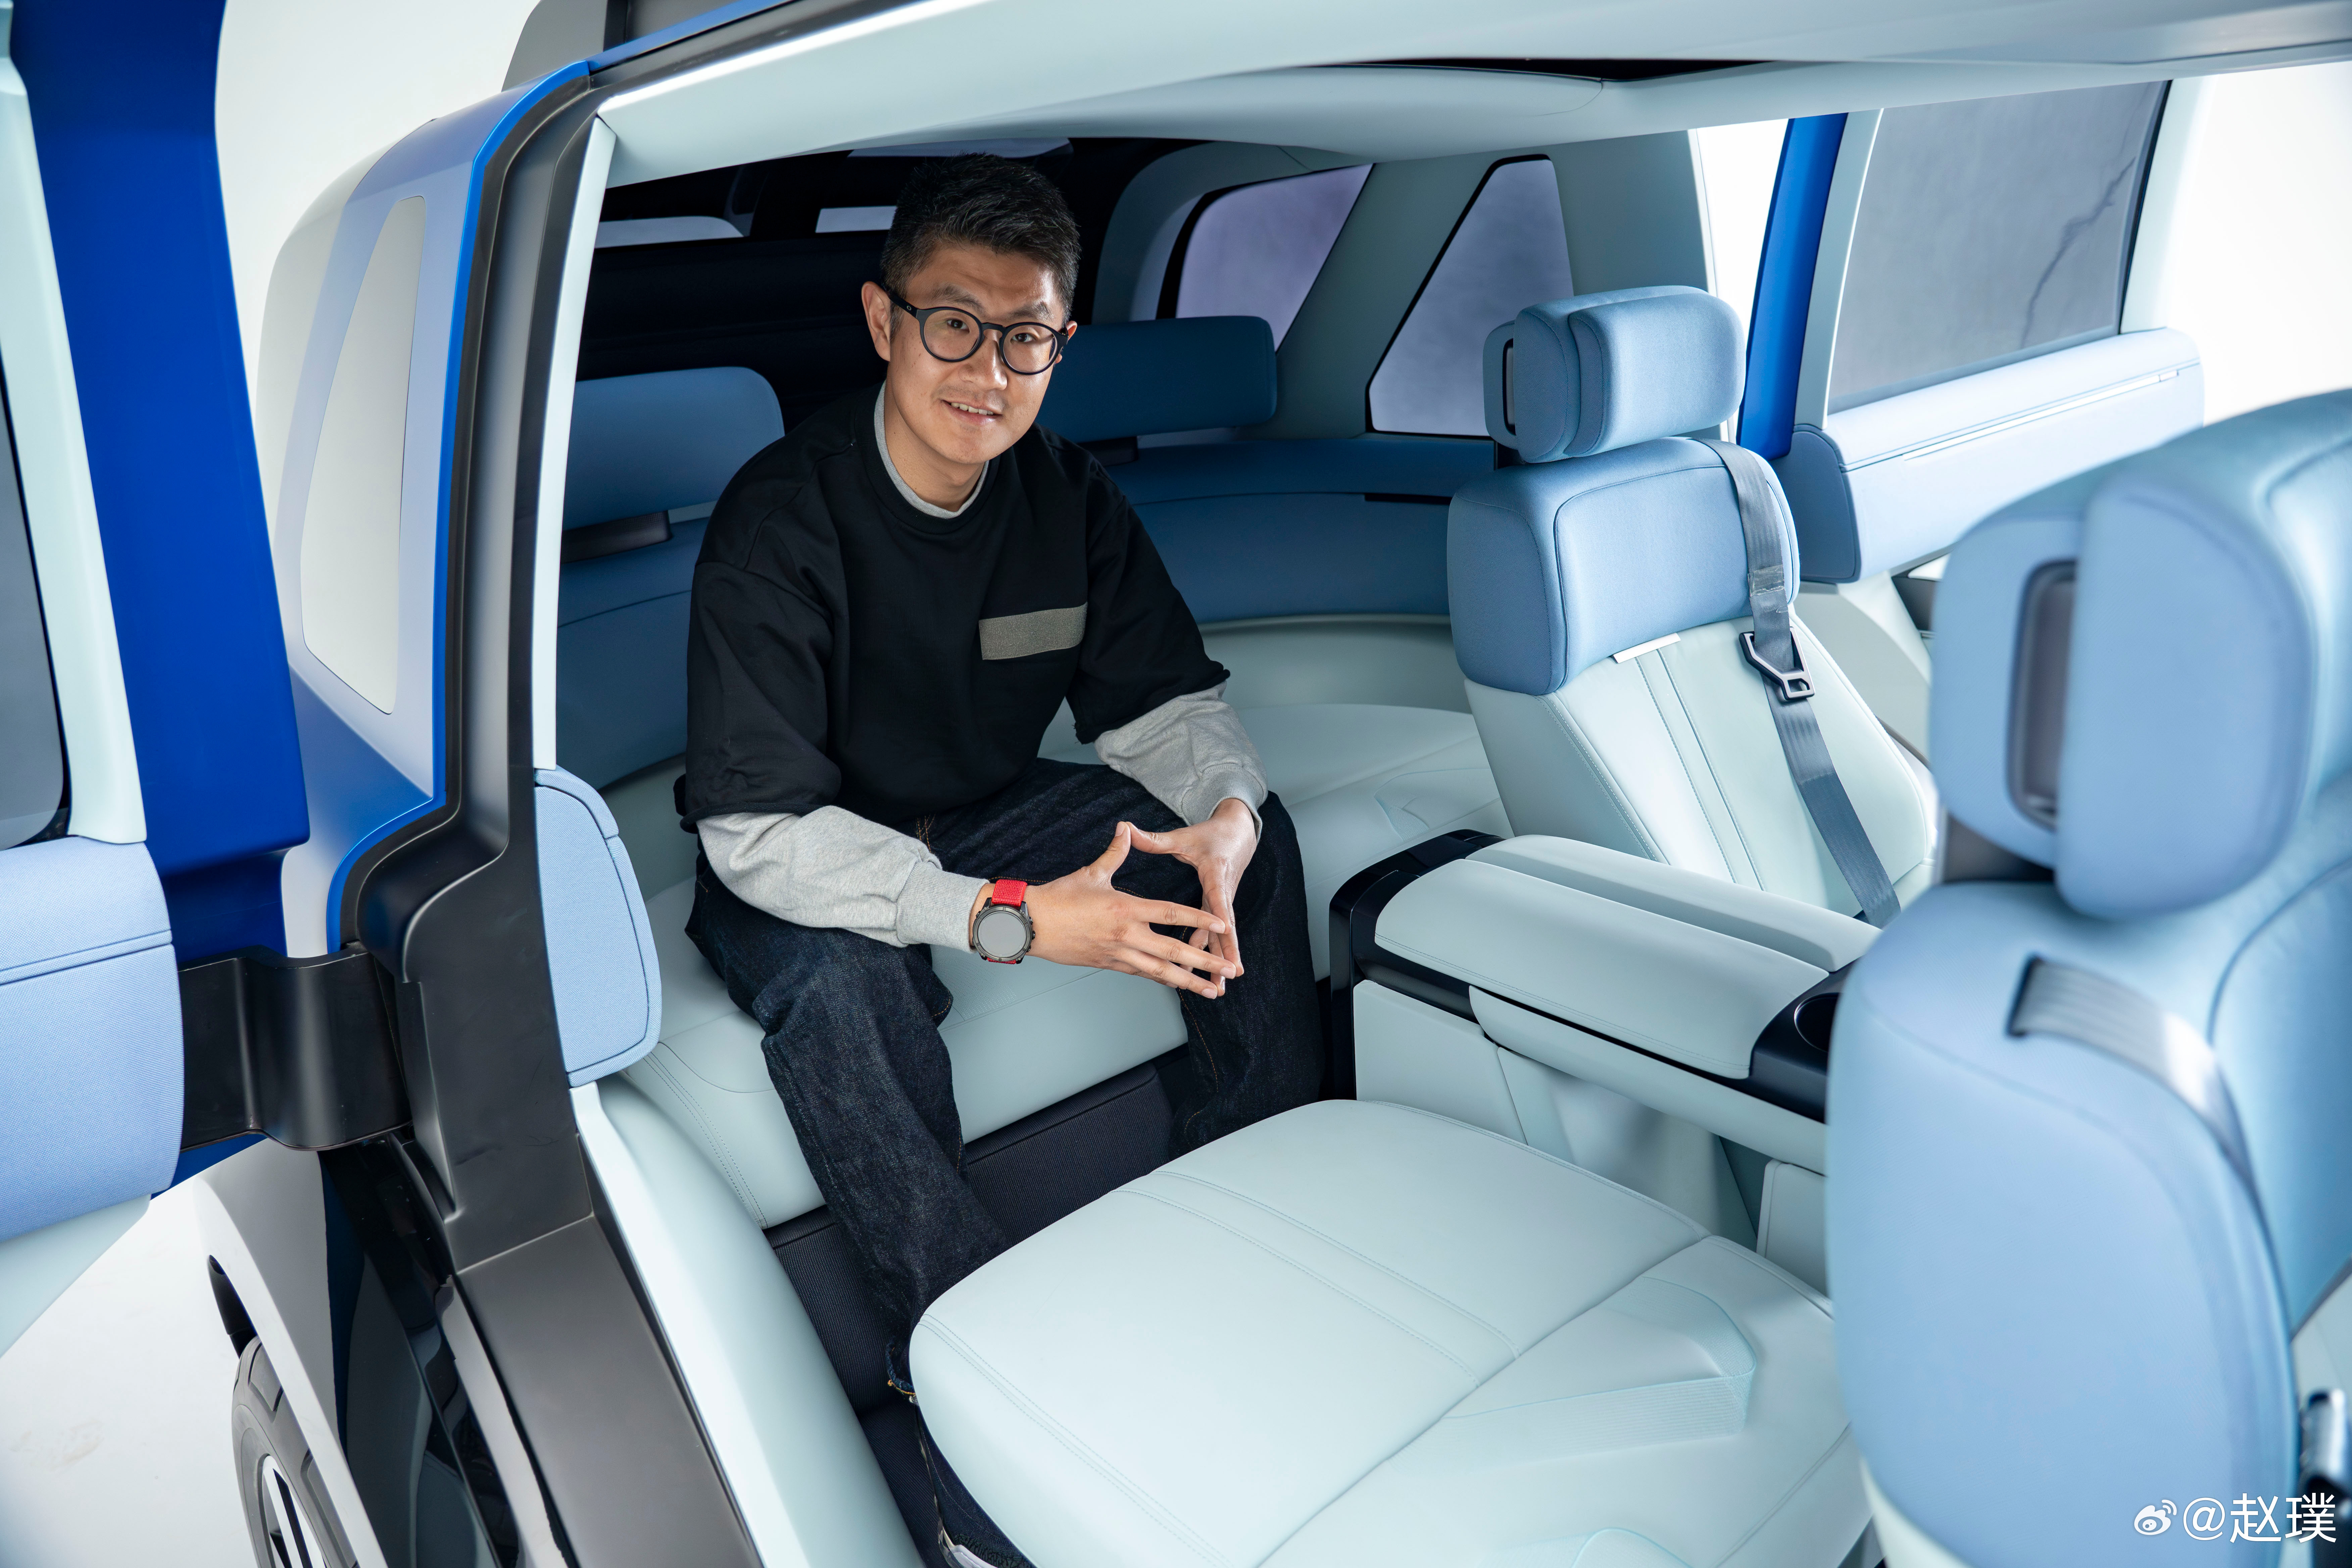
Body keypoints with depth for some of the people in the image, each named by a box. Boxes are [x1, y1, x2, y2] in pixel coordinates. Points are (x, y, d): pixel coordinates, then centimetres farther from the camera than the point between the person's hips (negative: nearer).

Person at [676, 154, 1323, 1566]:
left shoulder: (1072, 498, -6)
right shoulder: (782, 520, -24)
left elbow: (1164, 701, 0)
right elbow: (762, 832, -28)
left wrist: (1224, 815, -25)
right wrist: (1010, 920, -37)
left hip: (983, 814, 5)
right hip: (796, 868, -5)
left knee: (1256, 826, -11)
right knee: (838, 978, -39)